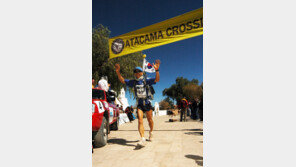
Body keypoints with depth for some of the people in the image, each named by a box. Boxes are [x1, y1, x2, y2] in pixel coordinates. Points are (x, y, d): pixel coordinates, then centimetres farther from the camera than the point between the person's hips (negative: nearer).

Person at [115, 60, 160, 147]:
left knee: (150, 120, 12)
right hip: (139, 104, 1)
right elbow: (122, 80, 7)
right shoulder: (133, 82, 5)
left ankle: (151, 132, 39)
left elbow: (157, 79, -16)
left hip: (147, 103, -1)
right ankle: (143, 139, -19)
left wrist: (157, 70, -31)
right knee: (140, 120, -14)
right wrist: (118, 72, -8)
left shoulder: (146, 80, -4)